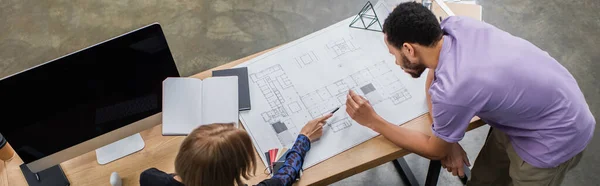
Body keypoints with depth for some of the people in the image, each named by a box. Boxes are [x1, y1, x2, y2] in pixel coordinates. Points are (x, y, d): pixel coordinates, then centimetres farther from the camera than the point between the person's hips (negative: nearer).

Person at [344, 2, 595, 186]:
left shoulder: (452, 89, -35)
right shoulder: (453, 25, -16)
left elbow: (435, 151, -13)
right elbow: (435, 73, 6)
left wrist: (373, 121, -11)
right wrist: (446, 137, -6)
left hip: (555, 135, -7)